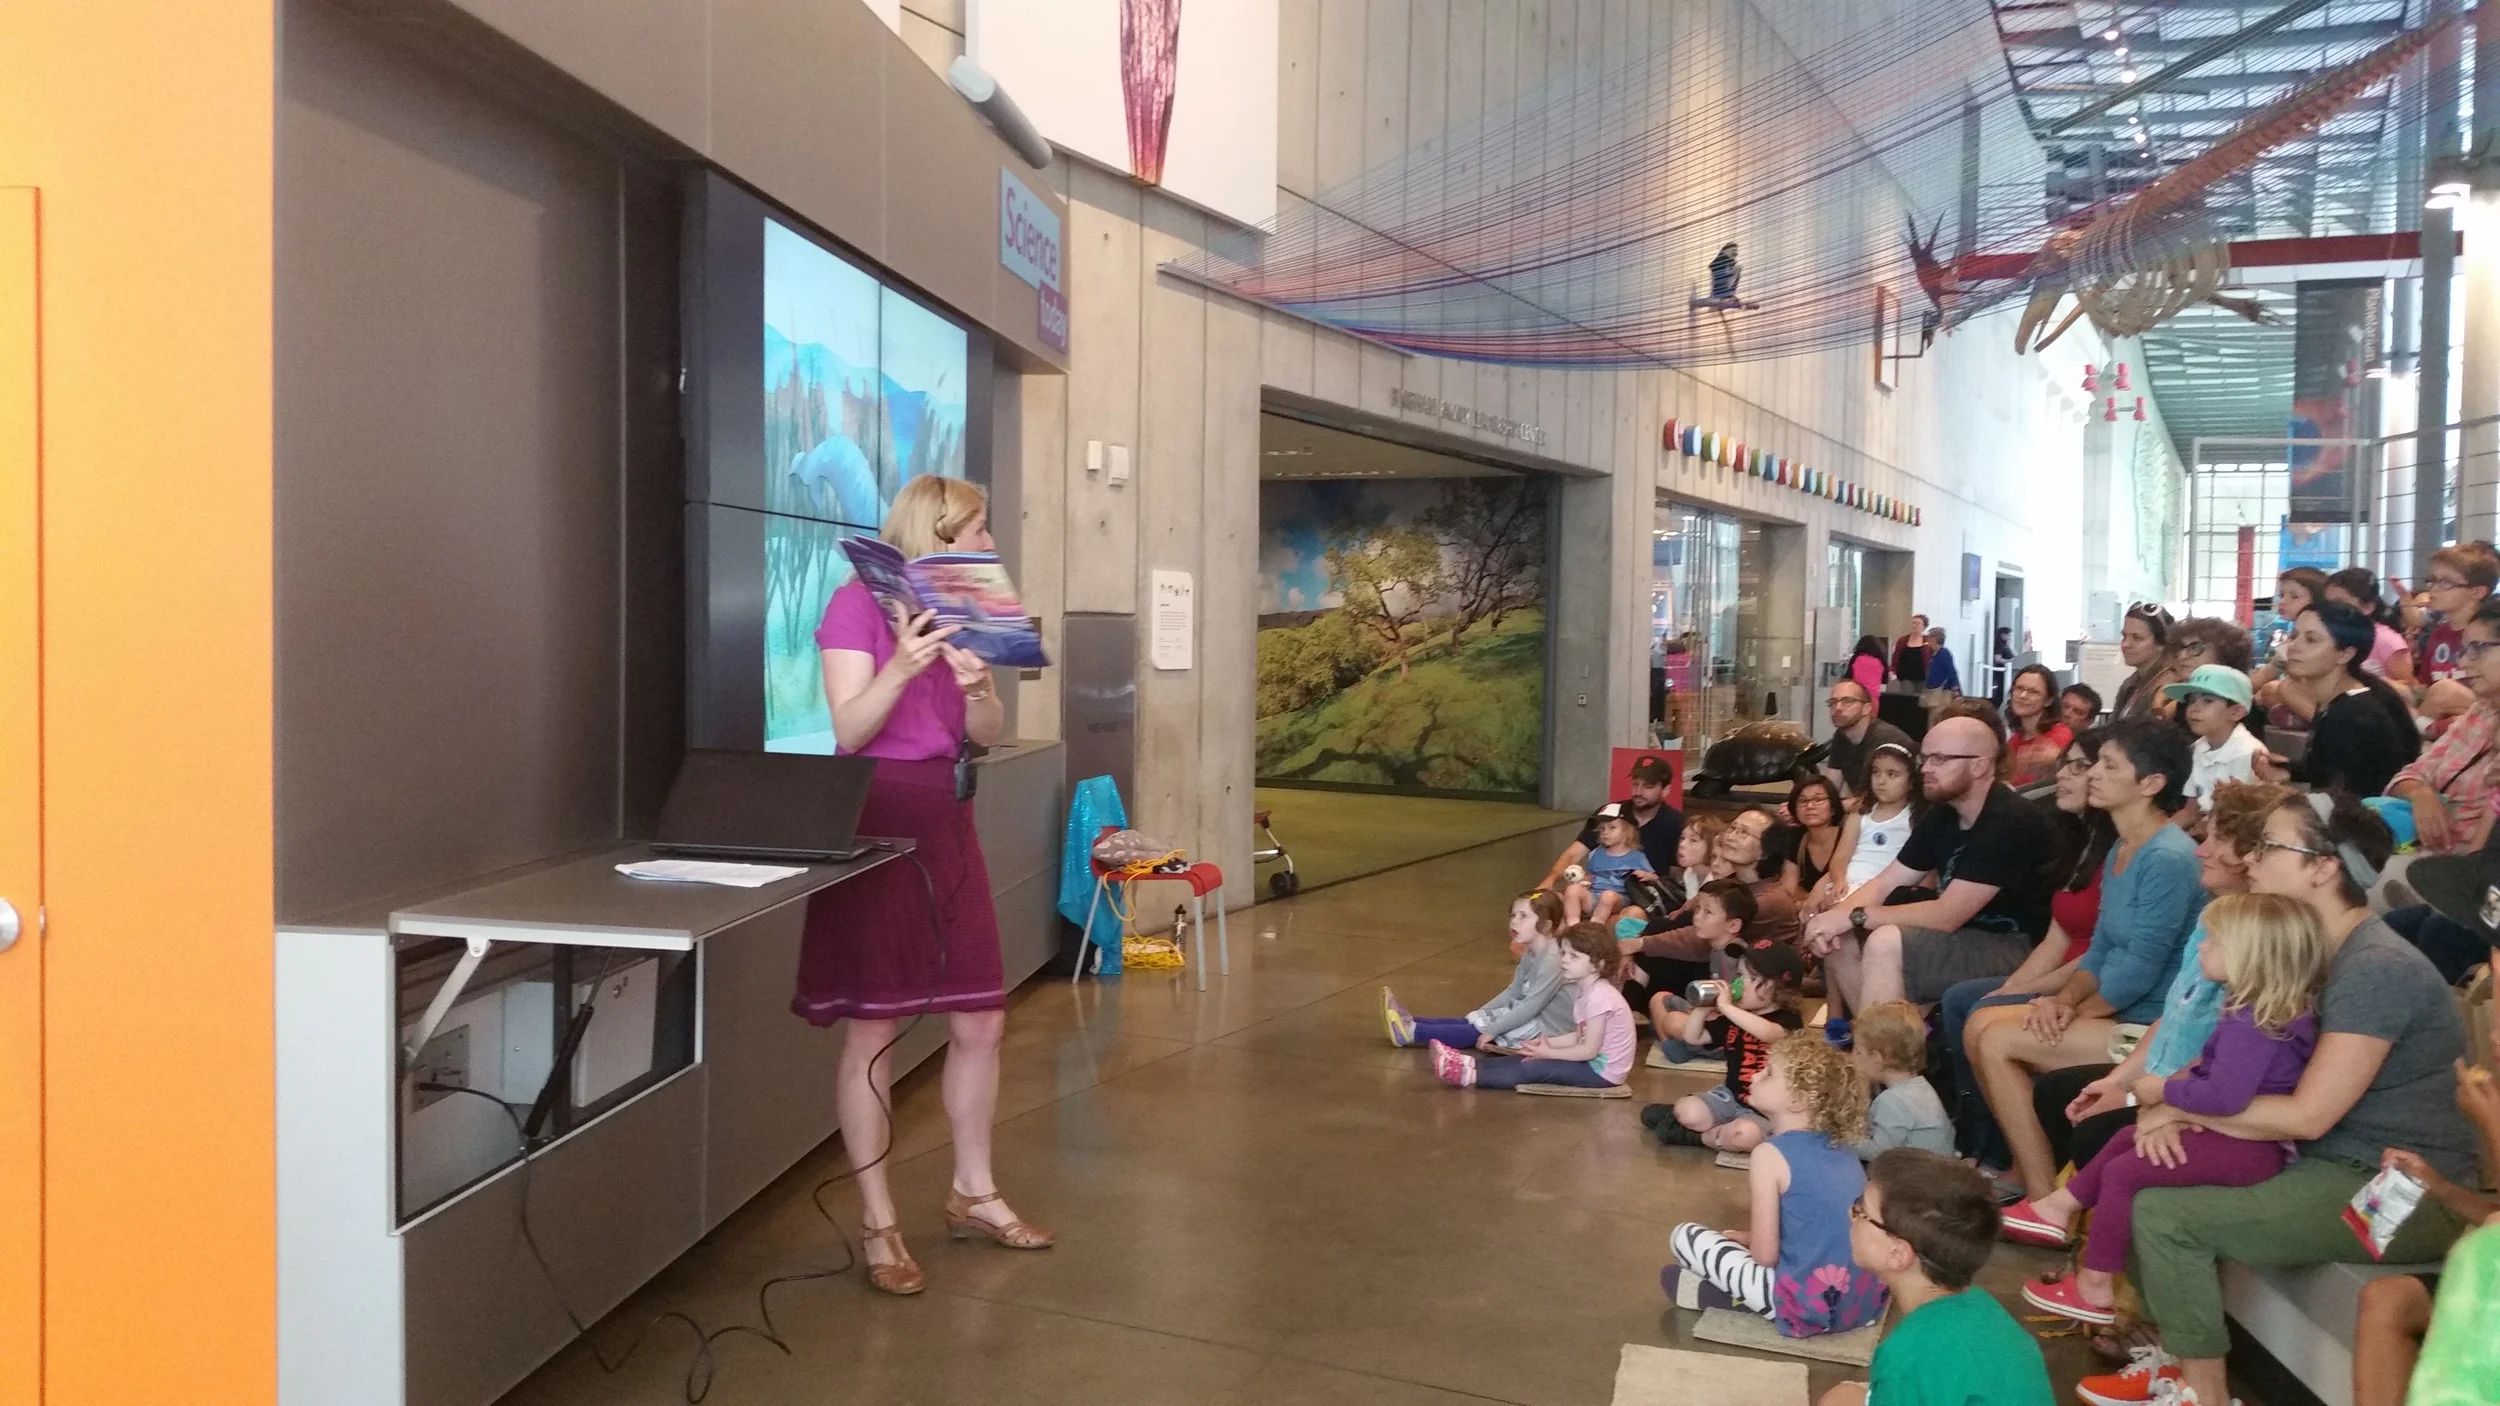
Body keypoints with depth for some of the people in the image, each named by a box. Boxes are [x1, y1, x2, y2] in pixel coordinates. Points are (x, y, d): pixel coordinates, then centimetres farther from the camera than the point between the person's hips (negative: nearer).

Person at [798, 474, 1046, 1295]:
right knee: (872, 1031, -1)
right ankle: (877, 1223, 11)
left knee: (981, 1020, 9)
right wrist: (900, 669, -31)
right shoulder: (859, 604, -8)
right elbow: (848, 732, -15)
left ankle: (973, 1193, 26)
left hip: (946, 823, 7)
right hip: (877, 822, -7)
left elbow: (988, 735, 8)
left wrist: (978, 687, -13)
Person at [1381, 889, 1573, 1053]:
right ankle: (1411, 1023, -1)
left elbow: (1532, 1006, -27)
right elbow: (1514, 991, 14)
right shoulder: (1530, 955, 7)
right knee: (1471, 1021, 2)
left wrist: (1492, 1030, -23)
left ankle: (1412, 1031, -14)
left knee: (1478, 1032, -12)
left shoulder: (1551, 961, -25)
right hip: (1533, 1017, 9)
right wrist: (1479, 1014, 7)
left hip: (1548, 1030, -9)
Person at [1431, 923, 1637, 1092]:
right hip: (1593, 1061, 10)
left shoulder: (1598, 997, -25)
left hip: (1603, 1070, -10)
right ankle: (1471, 1064, -2)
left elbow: (1589, 1050, -24)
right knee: (1529, 1059, 3)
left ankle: (1471, 1076, -20)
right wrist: (1547, 1043, -1)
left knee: (1534, 1069, -16)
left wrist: (1549, 1053, -14)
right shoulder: (1582, 990, 7)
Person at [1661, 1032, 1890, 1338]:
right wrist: (1746, 1238, 20)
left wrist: (1738, 1239, 10)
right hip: (1868, 1303, 7)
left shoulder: (1770, 1154, -12)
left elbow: (1764, 1255, -12)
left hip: (1810, 1306, -7)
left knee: (1684, 1235, 4)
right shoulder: (1841, 1151, 9)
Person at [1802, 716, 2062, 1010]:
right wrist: (1838, 915, -13)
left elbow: (1947, 915, -25)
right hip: (1962, 937, 9)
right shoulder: (1943, 813, 7)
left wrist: (1855, 915, -22)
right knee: (1841, 935, -1)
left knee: (1886, 943, -28)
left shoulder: (2010, 822, -22)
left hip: (2016, 952, -9)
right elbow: (1884, 884, 8)